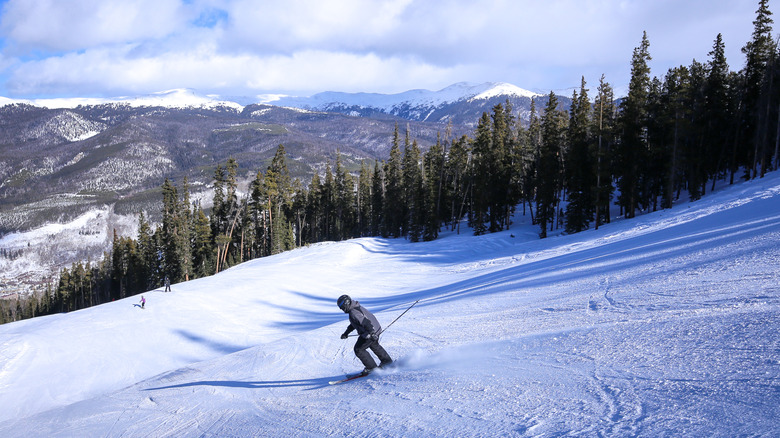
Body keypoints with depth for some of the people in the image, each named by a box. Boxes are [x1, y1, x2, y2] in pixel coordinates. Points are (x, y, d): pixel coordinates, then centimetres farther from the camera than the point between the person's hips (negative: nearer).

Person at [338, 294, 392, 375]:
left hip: (371, 332, -10)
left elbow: (365, 321, -33)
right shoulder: (356, 308, 12)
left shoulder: (354, 312, -22)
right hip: (376, 328, 10)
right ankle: (387, 361, 45)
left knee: (358, 349, 1)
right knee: (374, 345, 32)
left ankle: (372, 368, 9)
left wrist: (371, 333, -39)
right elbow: (354, 324, 26)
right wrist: (346, 333, 29)